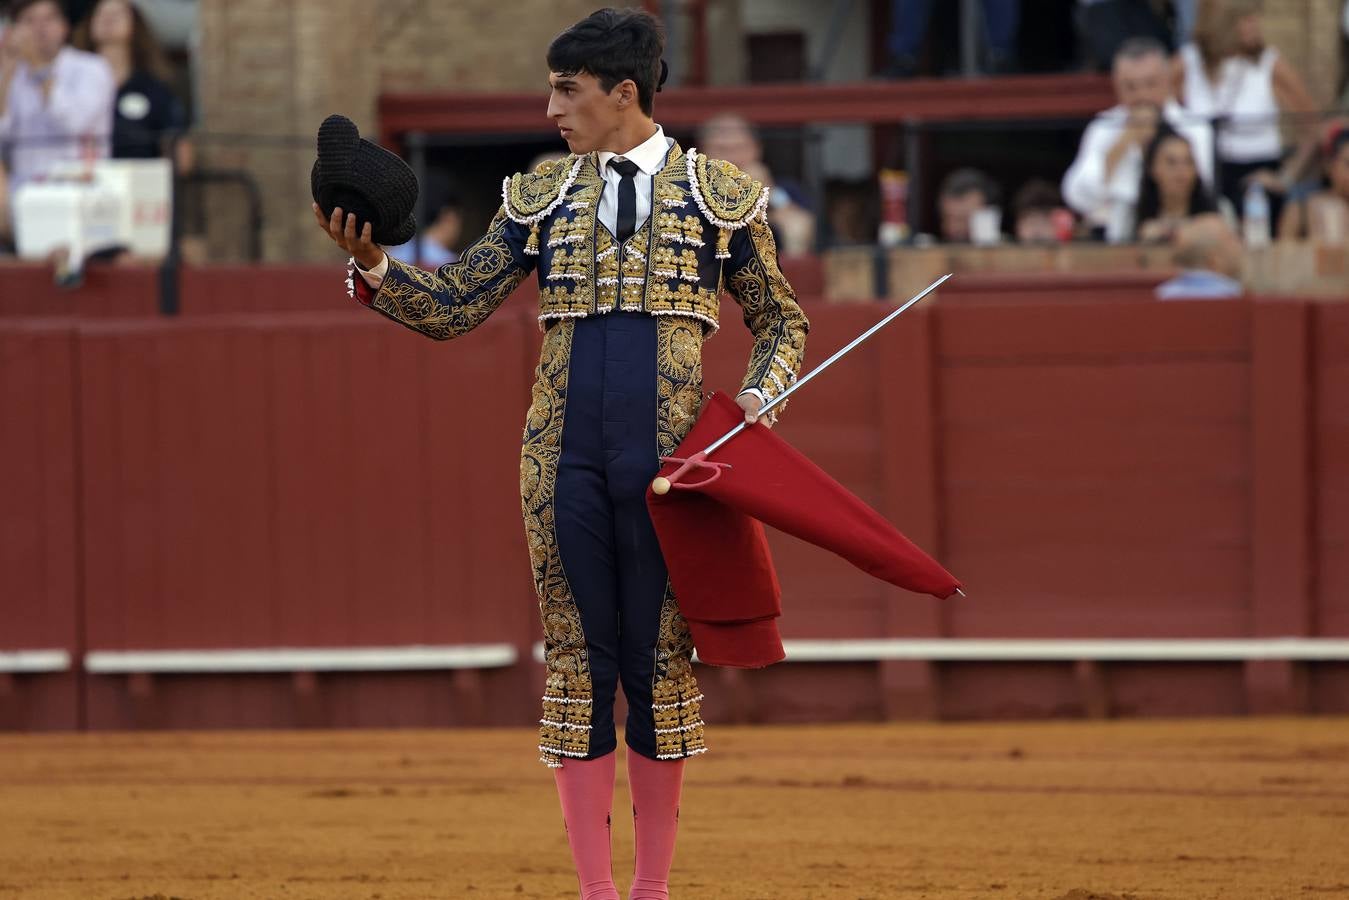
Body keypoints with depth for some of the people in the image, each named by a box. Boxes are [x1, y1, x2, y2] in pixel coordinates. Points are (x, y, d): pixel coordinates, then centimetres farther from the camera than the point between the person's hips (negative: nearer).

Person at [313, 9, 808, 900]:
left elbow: (782, 321, 14)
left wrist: (758, 397, -5)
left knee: (661, 663, 0)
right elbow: (454, 307, 10)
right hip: (565, 461, 2)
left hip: (669, 458, -2)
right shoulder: (539, 199, 11)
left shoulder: (723, 196, 5)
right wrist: (373, 265, -7)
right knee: (576, 661, 1)